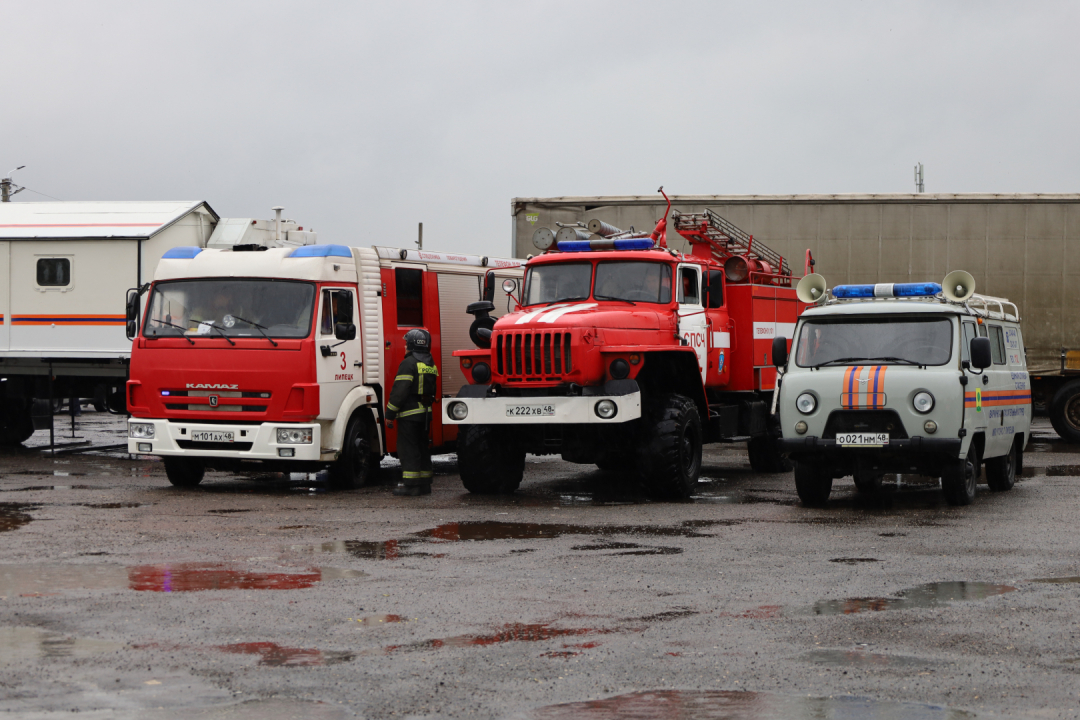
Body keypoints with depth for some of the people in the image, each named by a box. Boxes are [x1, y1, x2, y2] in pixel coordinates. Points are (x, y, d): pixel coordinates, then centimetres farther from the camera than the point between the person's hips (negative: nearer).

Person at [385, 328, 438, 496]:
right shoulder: (431, 365, 14)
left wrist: (390, 413, -12)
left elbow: (399, 390, -16)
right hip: (426, 413, 8)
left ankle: (410, 484, -7)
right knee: (422, 447, 13)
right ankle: (424, 484, 15)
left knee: (408, 449, -5)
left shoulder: (409, 363, -12)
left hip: (409, 413, -8)